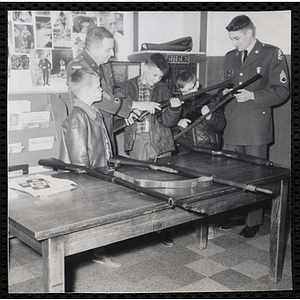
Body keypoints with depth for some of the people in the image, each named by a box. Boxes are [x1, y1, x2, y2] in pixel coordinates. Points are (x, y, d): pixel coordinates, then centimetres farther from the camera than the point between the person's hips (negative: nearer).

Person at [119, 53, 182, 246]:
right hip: (137, 142, -1)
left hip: (160, 143, 1)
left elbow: (168, 122, 6)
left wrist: (174, 108, -12)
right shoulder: (128, 88, 10)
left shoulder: (163, 90, 12)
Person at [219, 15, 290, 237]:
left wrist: (252, 96, -16)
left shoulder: (272, 54, -2)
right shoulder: (230, 57, 16)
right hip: (232, 127, 6)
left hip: (256, 128, -5)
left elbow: (282, 91, -6)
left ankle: (254, 222, 14)